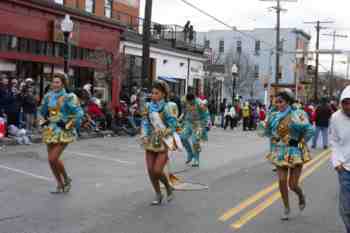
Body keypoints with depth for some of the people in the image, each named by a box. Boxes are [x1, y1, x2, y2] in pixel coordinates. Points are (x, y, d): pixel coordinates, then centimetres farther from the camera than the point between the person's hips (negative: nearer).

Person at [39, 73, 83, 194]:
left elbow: (79, 113, -13)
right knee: (51, 160, 7)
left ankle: (67, 179, 13)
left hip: (63, 132, -6)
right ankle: (60, 185, 23)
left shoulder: (68, 97, -9)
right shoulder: (48, 96, 8)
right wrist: (43, 122, 10)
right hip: (50, 131, 6)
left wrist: (67, 124, -13)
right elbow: (41, 111, 23)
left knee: (54, 158, -13)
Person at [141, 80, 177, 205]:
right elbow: (145, 122, 3)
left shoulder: (166, 108, -10)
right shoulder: (148, 106, 3)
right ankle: (158, 195, 22)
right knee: (150, 170, 3)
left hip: (163, 143, -5)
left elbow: (173, 126, -9)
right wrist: (144, 136, -9)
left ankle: (169, 188, 22)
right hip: (151, 142, 5)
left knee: (157, 171, -7)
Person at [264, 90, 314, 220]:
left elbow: (310, 131, -12)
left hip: (295, 153, -4)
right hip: (280, 153, 4)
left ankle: (301, 197, 35)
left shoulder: (297, 114, -12)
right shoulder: (274, 115, 2)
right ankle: (287, 208, 19)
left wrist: (300, 142, -9)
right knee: (282, 181, -1)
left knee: (293, 185, -1)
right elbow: (268, 132, 16)